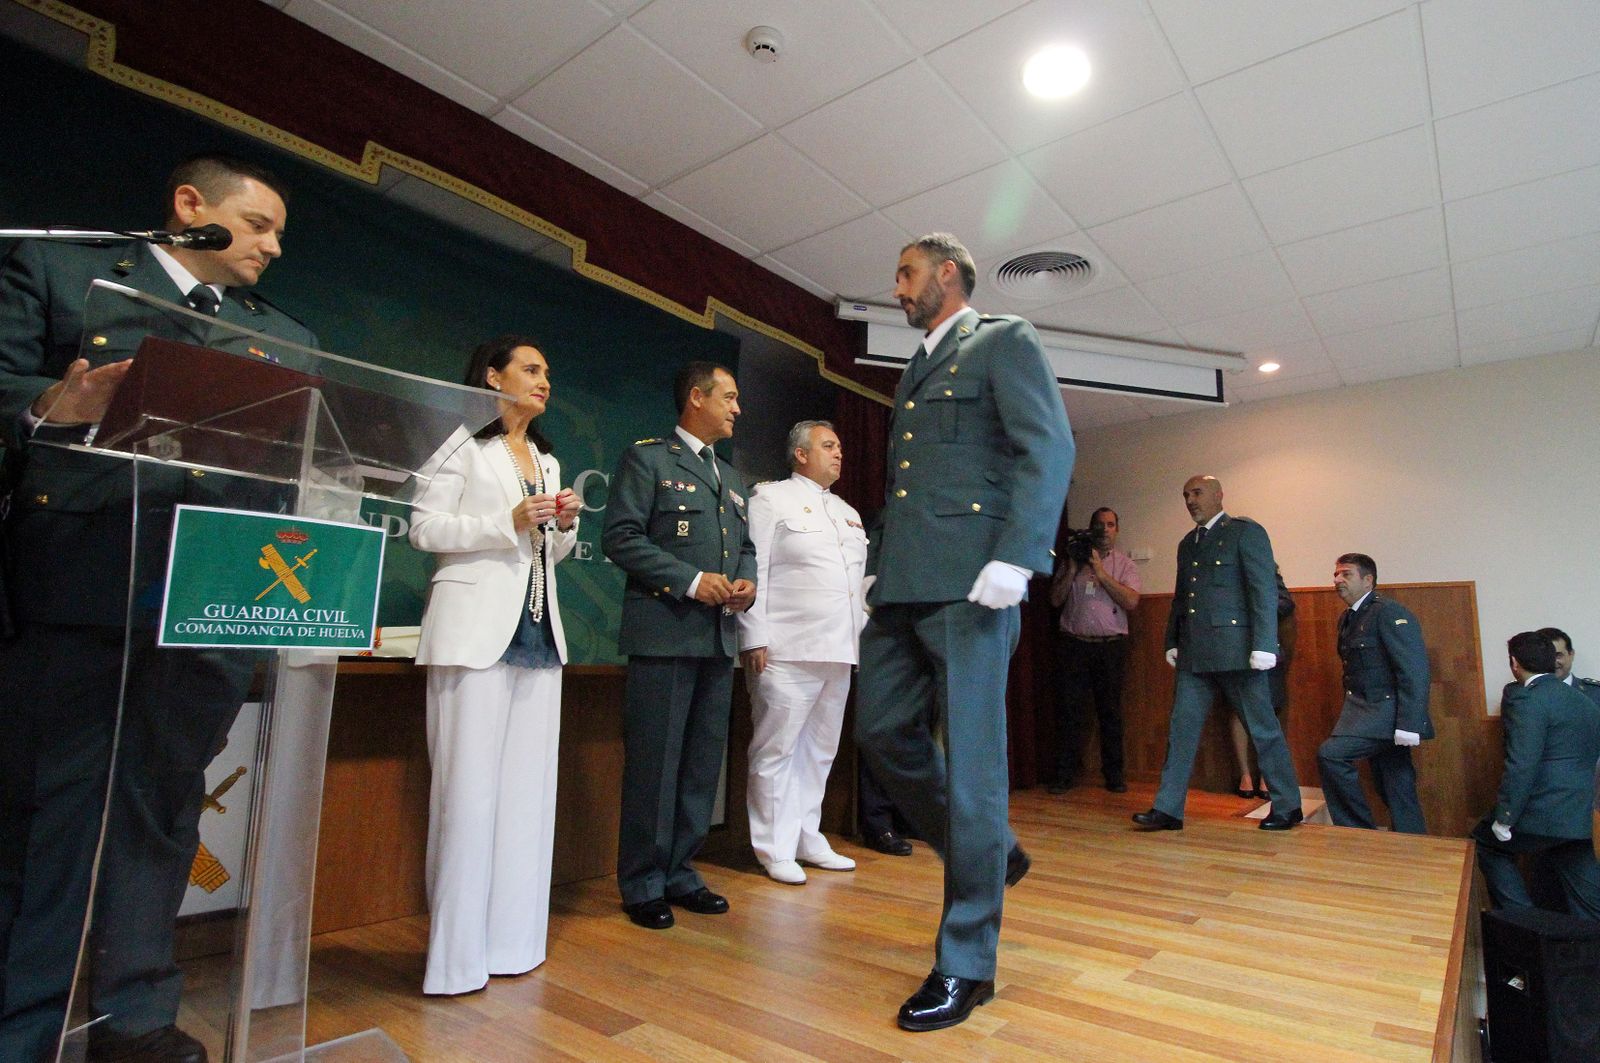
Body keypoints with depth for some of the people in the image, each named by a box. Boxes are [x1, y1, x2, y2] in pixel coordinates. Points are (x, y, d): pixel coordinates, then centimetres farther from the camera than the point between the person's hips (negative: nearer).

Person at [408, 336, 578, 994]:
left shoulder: (547, 462, 21)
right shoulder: (464, 446, 1)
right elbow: (425, 528, -7)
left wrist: (564, 525, 2)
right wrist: (508, 522, -14)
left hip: (537, 628, 7)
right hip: (476, 627, -6)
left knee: (528, 784, 6)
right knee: (469, 786, -4)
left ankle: (512, 939, 17)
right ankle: (458, 953, 7)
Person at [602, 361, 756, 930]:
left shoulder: (730, 477, 21)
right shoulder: (646, 458, -1)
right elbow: (620, 537, -10)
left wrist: (746, 582, 2)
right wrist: (692, 581, -16)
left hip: (719, 638, 7)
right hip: (664, 633, -7)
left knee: (703, 762, 11)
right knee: (654, 762, -1)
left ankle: (679, 873, 25)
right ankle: (642, 884, 15)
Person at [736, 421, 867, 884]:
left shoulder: (849, 513, 21)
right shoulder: (771, 499, 0)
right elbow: (753, 570, -8)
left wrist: (862, 635, 15)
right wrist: (755, 638, -14)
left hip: (838, 652, 8)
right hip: (787, 652, -7)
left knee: (820, 749, 14)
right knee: (777, 750, -2)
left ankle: (807, 839, 26)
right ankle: (774, 848, 10)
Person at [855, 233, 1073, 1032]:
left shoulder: (1005, 341, 4)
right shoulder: (915, 371, 26)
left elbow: (1049, 448, -9)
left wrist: (1014, 558, -20)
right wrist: (877, 561, 17)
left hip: (966, 582, -8)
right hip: (902, 584, 8)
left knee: (970, 762, -3)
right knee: (885, 732, 9)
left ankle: (966, 964, 10)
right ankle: (985, 856, 30)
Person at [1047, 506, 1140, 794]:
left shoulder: (1125, 564, 8)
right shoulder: (1072, 559, 11)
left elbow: (1131, 601, -7)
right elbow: (1055, 600, 5)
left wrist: (1100, 572, -12)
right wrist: (1072, 570, -7)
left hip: (1111, 644, 0)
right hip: (1074, 643, 1)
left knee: (1110, 711, 5)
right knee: (1069, 709, -1)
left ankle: (1113, 774, 15)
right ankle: (1065, 774, 5)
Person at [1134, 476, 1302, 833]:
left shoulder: (1246, 532, -3)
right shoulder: (1187, 543, 18)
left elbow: (1264, 590, -10)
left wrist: (1263, 645, -16)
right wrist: (1172, 642, 15)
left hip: (1235, 651, -6)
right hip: (1194, 654, 7)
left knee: (1263, 729, 6)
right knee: (1182, 729, 4)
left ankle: (1287, 807, 22)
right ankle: (1168, 809, 9)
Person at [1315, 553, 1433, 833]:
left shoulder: (1390, 613, -13)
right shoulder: (1347, 619, 14)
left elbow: (1414, 671, -19)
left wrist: (1408, 726, -24)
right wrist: (1349, 716, 14)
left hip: (1387, 711, -9)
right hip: (1365, 711, 9)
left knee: (1330, 754, -18)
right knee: (1398, 792, 12)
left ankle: (1360, 832, -5)